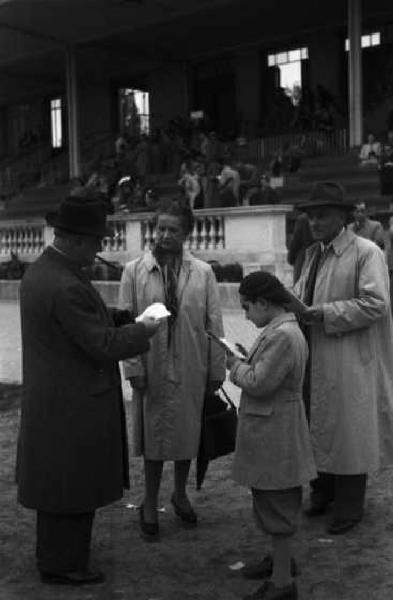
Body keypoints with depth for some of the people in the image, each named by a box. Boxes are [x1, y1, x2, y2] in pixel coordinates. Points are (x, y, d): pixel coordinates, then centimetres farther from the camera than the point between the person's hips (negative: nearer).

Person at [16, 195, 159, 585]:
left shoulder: (39, 270, 5)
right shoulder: (67, 287, -27)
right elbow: (104, 345, -24)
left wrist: (124, 317, 1)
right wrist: (143, 331, -9)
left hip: (51, 398, 10)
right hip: (75, 405, -10)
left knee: (55, 478, 22)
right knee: (72, 484, 6)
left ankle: (54, 552, 39)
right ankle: (62, 565, 23)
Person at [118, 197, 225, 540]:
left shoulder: (203, 273, -1)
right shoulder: (134, 271, -3)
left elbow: (214, 324, 0)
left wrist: (217, 370, 0)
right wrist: (133, 367, -9)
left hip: (191, 370, 1)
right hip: (151, 370, -1)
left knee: (187, 434, 14)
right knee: (154, 436, 9)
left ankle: (181, 493, 37)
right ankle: (150, 504, 27)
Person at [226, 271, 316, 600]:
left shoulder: (282, 336, -24)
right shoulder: (282, 330, 10)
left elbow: (259, 384, -25)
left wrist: (235, 364, -10)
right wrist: (246, 361, 5)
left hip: (275, 435, -10)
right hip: (270, 432, 10)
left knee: (277, 505, 0)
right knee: (274, 503, 23)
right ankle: (281, 559, 40)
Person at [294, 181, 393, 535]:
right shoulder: (313, 253, 13)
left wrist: (326, 314, -21)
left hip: (349, 364, -7)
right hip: (313, 359, 7)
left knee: (347, 431, 4)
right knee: (317, 428, 15)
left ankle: (349, 506, 20)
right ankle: (322, 494, 33)